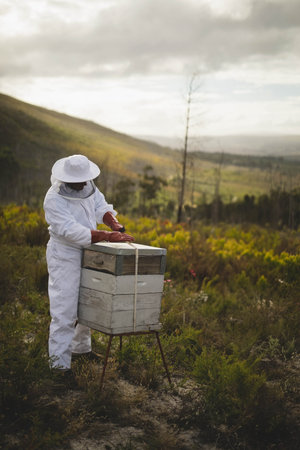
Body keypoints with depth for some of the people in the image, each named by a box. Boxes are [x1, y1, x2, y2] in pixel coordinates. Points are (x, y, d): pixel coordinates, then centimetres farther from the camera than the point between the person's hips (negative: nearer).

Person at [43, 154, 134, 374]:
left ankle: (81, 347, 38)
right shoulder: (54, 199, -25)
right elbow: (73, 232, -31)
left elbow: (102, 208, 5)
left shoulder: (88, 187, -2)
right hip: (65, 258, -8)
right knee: (64, 311, -8)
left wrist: (117, 227, -16)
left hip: (88, 253, 8)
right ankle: (60, 364, -1)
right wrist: (109, 236, -33)